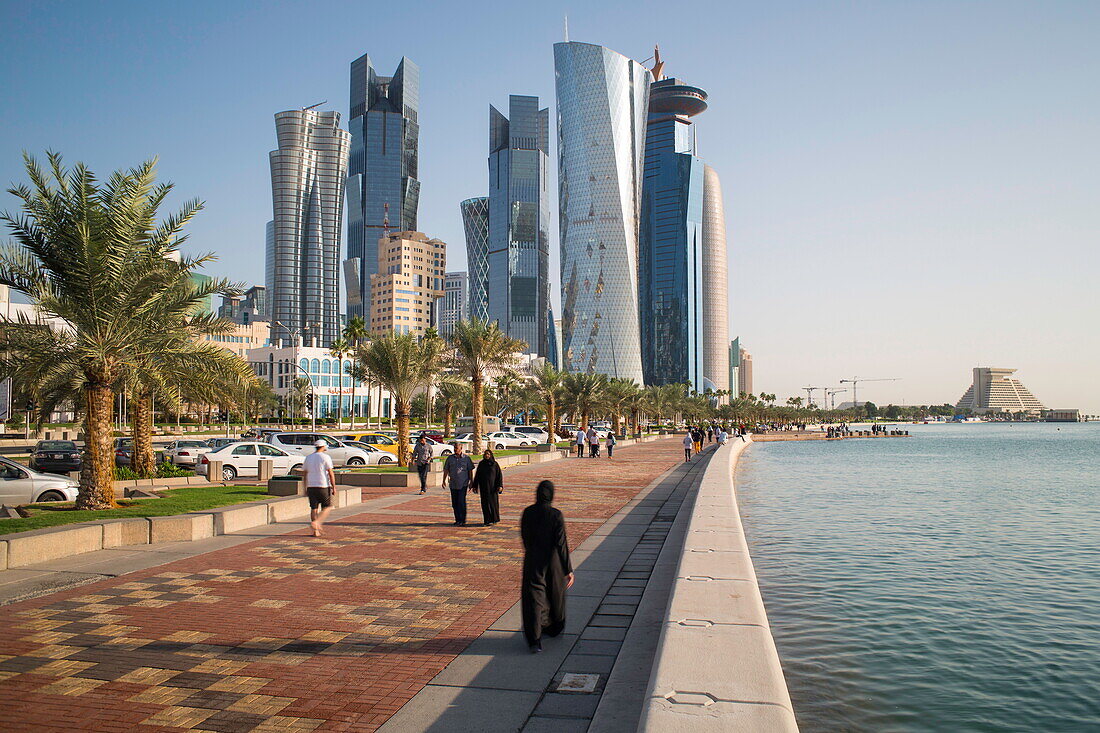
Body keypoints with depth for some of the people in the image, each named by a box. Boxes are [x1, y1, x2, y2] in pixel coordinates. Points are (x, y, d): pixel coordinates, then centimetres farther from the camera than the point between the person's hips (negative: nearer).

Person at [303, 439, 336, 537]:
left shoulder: (308, 458, 10)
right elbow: (330, 473, -9)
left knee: (314, 508, 7)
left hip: (311, 486, 5)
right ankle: (317, 522, -15)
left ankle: (316, 531, 6)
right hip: (323, 486, -5)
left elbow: (305, 474, 13)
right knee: (327, 507, 6)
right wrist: (334, 487, -4)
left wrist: (305, 489, 18)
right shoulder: (325, 457, -5)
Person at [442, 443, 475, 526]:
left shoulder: (466, 458, 0)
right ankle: (457, 520, 17)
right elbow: (446, 469, 12)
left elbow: (470, 470, 5)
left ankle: (462, 521, -5)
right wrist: (444, 480, 5)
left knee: (461, 502, -11)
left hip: (463, 484, -4)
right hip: (453, 484, 4)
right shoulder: (450, 458, 7)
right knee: (454, 503, 7)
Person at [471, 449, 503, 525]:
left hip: (492, 486, -2)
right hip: (484, 487, 2)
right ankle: (488, 521, 3)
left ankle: (494, 519, 17)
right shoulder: (481, 464, 6)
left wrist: (500, 485, -14)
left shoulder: (495, 464, -1)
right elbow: (477, 475, 9)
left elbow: (499, 475, -4)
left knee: (493, 502, 2)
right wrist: (474, 486, 6)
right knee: (485, 503, 0)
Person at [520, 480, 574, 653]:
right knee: (555, 594, 22)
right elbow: (562, 543, -17)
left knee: (533, 599, 1)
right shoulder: (556, 515, -16)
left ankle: (535, 639, -11)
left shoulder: (527, 513, -7)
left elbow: (524, 537, 7)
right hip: (552, 561, -1)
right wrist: (569, 569, -13)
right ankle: (555, 627, 41)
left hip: (532, 560, 1)